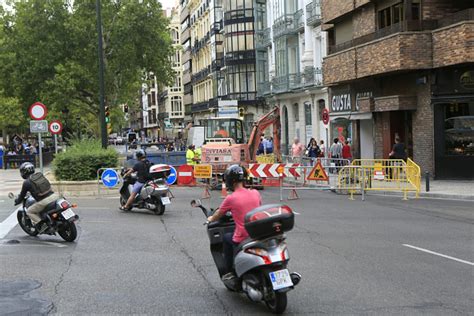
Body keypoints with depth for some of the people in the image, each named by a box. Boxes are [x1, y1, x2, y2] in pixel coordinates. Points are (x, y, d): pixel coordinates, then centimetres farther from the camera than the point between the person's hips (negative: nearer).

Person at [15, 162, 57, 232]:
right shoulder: (41, 175, 17)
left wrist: (17, 201, 34)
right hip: (54, 195, 5)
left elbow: (22, 195, 12)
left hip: (44, 201, -5)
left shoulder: (26, 182, 1)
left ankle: (41, 225, -1)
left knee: (29, 212, 14)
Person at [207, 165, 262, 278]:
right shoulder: (255, 193, 1)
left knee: (226, 238, 26)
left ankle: (231, 272, 26)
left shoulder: (231, 198, -11)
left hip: (242, 240, -4)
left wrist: (210, 219, 30)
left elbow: (217, 215, 6)